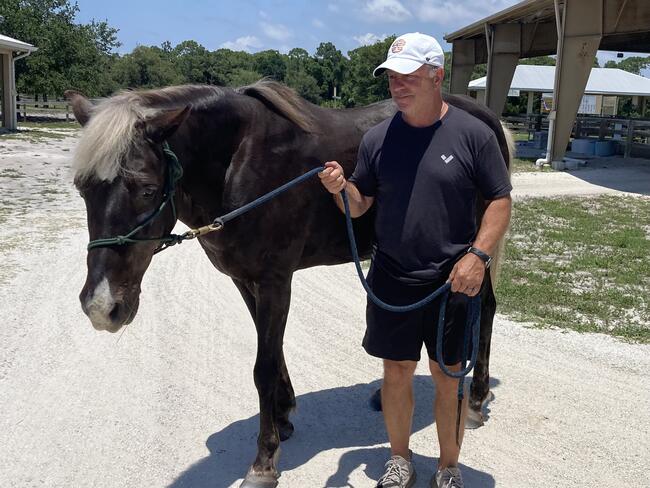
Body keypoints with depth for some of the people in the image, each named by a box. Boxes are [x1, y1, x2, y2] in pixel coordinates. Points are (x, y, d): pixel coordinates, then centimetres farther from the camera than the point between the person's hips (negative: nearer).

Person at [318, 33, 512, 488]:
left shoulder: (474, 134, -7)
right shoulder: (377, 138, 2)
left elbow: (500, 201, -4)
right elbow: (359, 206, 8)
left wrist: (479, 254, -17)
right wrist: (341, 187, -14)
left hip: (454, 281, -2)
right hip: (391, 281, 2)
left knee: (448, 378, 10)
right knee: (397, 372, 13)